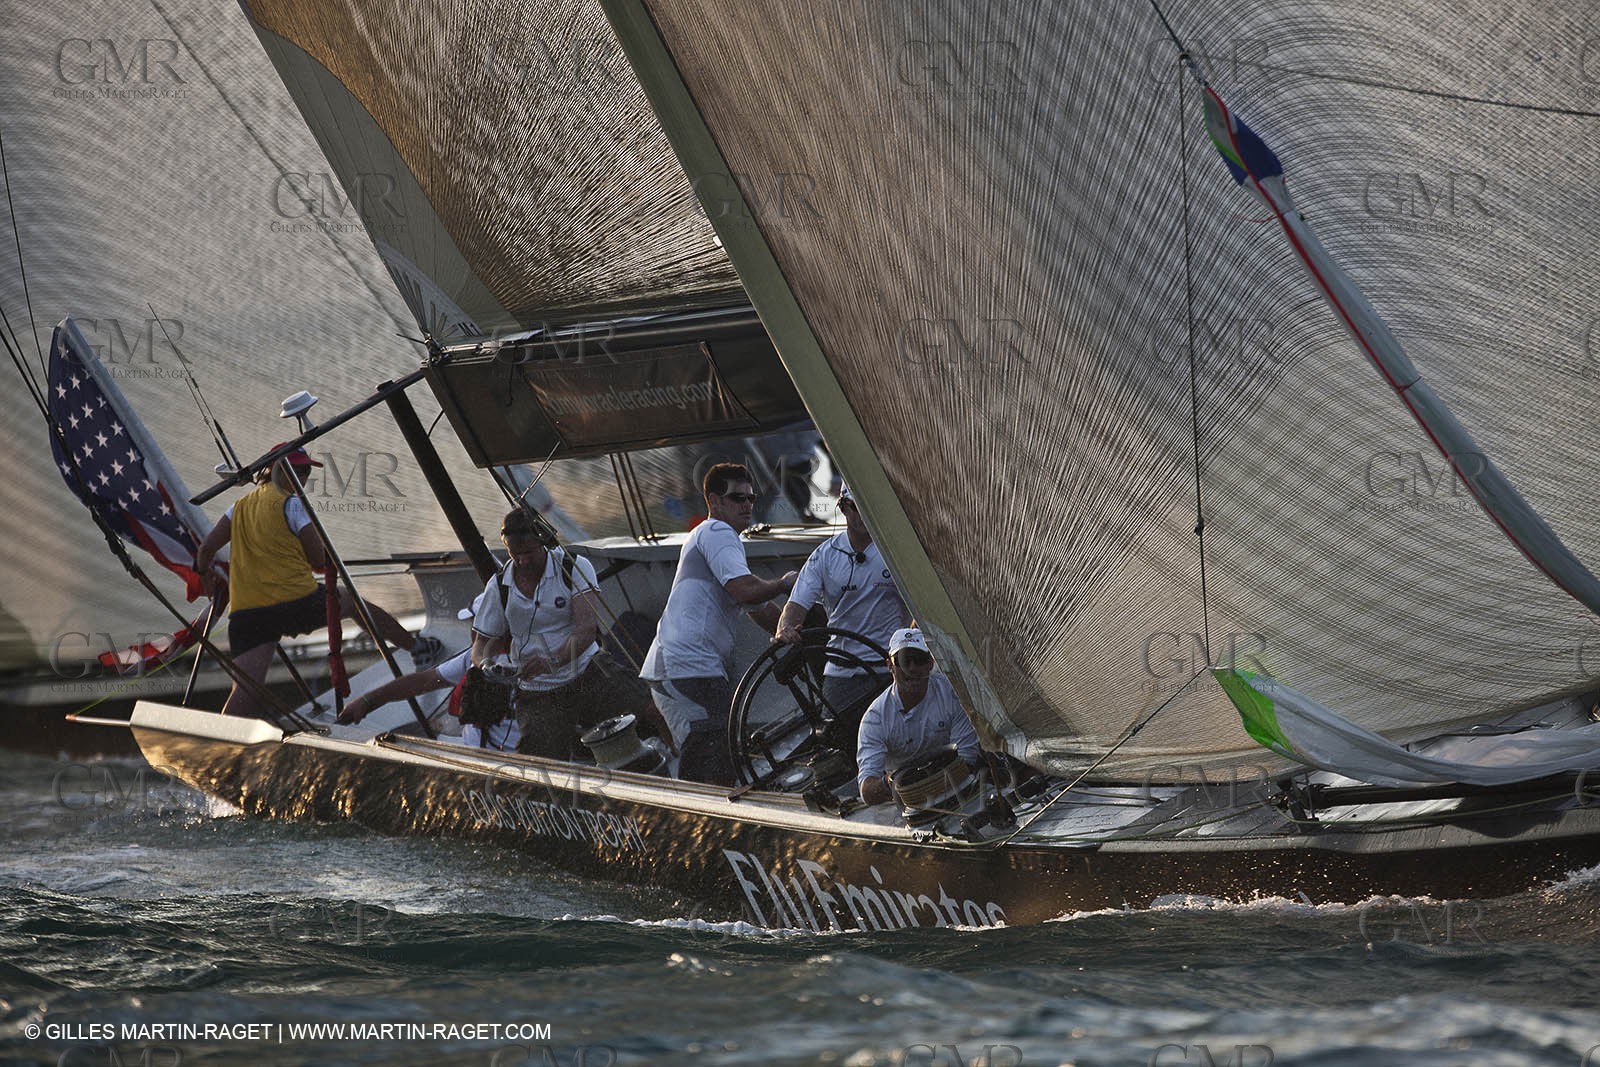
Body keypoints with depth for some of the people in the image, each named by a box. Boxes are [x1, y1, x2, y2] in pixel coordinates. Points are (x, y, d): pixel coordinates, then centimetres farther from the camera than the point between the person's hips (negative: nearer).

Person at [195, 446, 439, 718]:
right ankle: (416, 646, 42)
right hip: (298, 602, -3)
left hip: (246, 612, 3)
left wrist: (207, 576, 31)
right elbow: (319, 560, -3)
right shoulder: (292, 504, -3)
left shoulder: (240, 506, 14)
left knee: (245, 692, -5)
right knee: (352, 601, 26)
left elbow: (206, 548, 11)